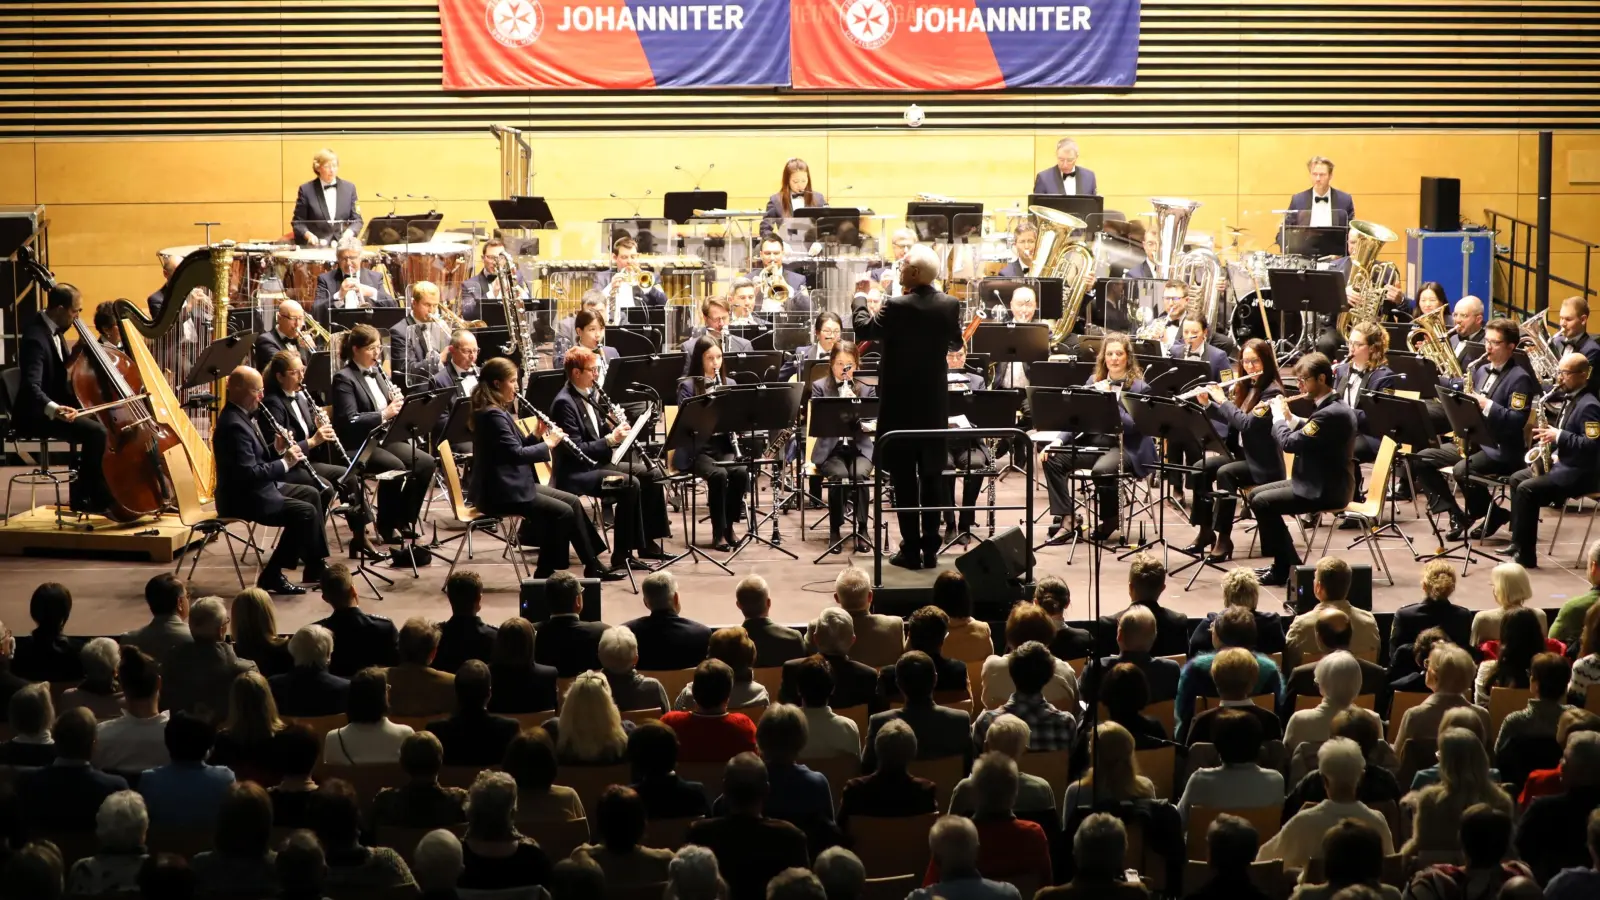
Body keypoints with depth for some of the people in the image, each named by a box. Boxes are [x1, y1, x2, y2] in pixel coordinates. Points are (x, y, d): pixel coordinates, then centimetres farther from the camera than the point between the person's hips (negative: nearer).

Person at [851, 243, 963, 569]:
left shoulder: (897, 307, -19)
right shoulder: (950, 305, -3)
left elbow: (864, 329, -5)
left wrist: (859, 300, 11)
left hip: (901, 402, -4)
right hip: (934, 402, 4)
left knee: (904, 478, 2)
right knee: (932, 476, 10)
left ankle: (911, 549, 3)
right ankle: (931, 549, 12)